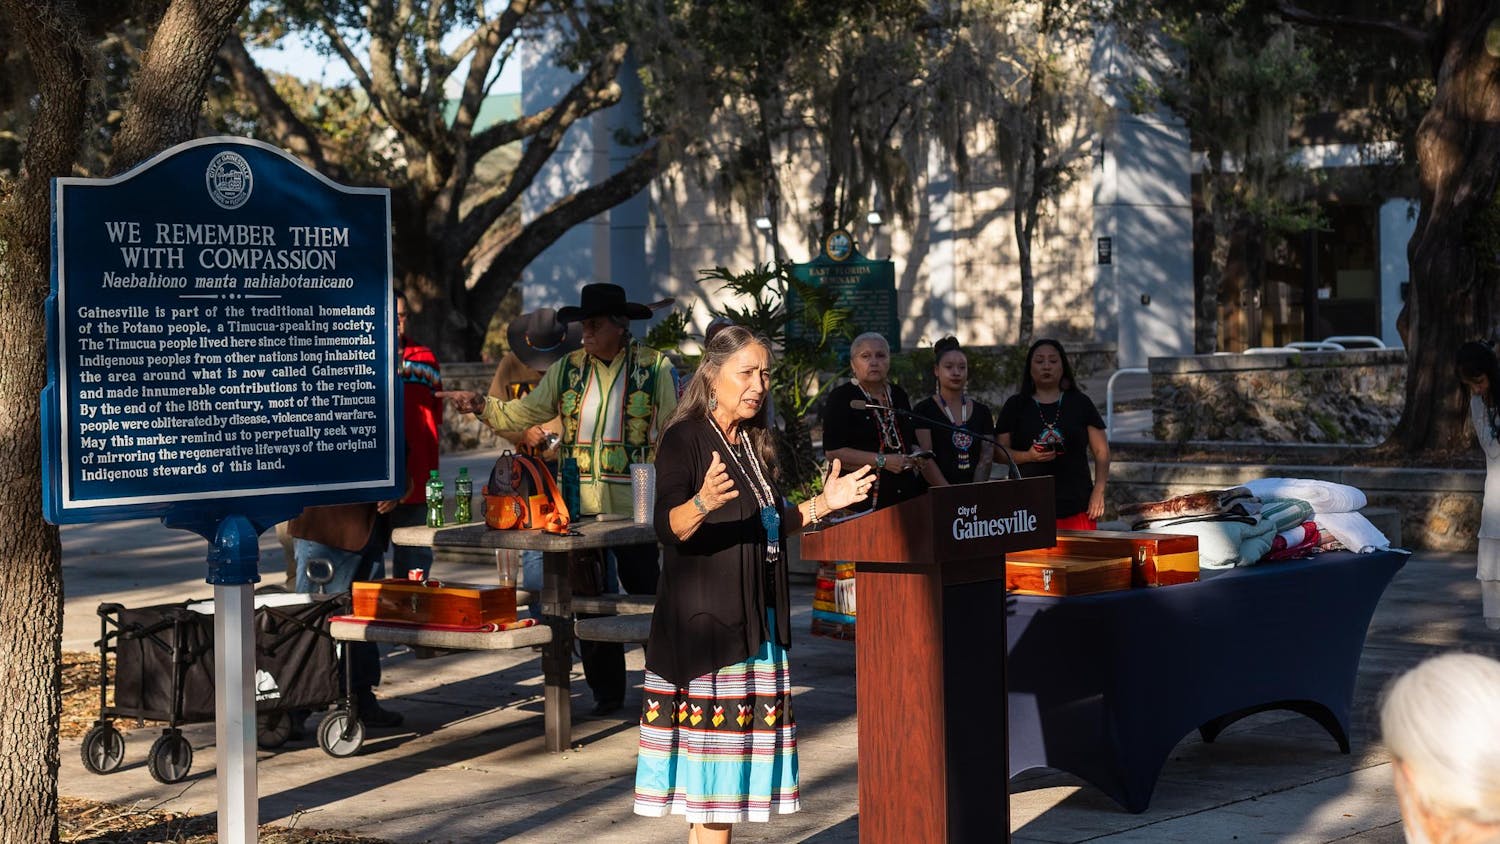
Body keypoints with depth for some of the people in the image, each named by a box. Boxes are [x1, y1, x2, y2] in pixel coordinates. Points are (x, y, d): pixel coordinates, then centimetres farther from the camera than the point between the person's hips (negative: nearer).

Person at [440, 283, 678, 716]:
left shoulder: (655, 368, -1)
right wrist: (481, 405, -9)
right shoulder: (569, 369, 10)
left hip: (635, 506, -4)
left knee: (646, 594, 2)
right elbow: (521, 414, 9)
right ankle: (606, 691, 18)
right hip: (580, 505, 4)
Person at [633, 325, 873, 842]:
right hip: (703, 620, -8)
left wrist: (821, 505, 8)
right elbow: (669, 528, -20)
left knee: (737, 749, 8)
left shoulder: (754, 443, 15)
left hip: (755, 620, 8)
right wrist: (703, 503, -40)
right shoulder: (686, 438, -9)